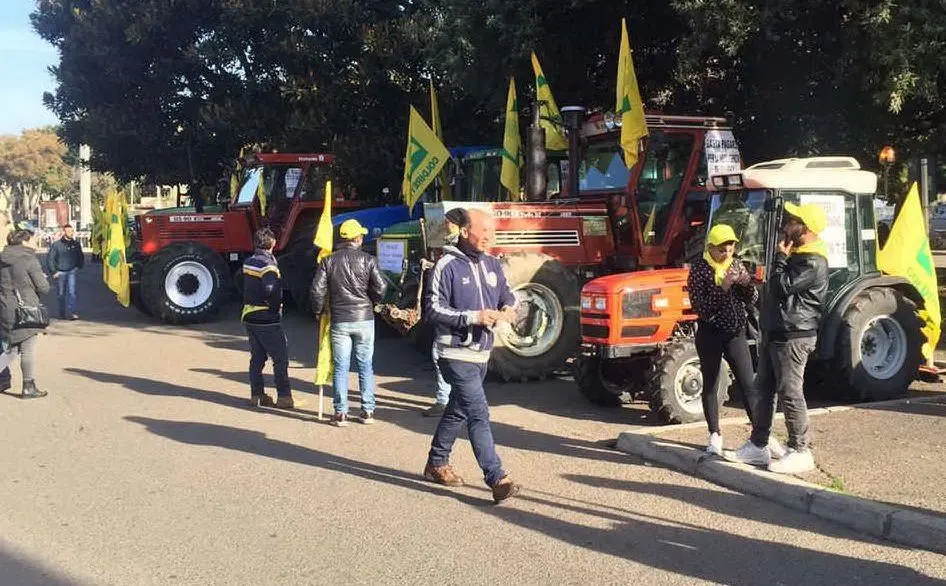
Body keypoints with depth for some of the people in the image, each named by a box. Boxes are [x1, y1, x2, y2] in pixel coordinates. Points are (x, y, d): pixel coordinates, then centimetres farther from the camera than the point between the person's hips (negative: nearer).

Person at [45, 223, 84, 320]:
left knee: (72, 291, -13)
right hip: (60, 272, -1)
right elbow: (50, 258, -4)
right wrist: (53, 272, -7)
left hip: (71, 272, 1)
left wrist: (79, 266, 10)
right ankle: (62, 314, 20)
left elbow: (81, 256, 19)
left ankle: (71, 312, -17)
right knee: (61, 294, 8)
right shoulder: (56, 244, -8)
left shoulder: (76, 244, 2)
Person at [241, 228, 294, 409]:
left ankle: (256, 395, 18)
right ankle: (284, 397, 1)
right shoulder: (267, 265, -17)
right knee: (280, 359, 0)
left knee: (257, 358, 14)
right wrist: (276, 306, -16)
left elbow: (242, 282, 18)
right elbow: (271, 290, -31)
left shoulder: (248, 262, 7)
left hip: (249, 317, 8)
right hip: (267, 320, -8)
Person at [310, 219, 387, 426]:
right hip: (364, 319, 0)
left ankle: (341, 413, 7)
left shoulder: (328, 261, 0)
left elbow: (317, 290, -4)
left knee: (341, 367, 5)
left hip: (340, 321, 1)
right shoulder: (368, 260, -4)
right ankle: (368, 411, 12)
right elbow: (380, 289, -8)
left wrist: (318, 311, 13)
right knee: (366, 366, 9)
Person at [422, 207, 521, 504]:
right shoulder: (447, 265, -12)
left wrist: (508, 310, -5)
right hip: (457, 353, -8)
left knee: (458, 411, 19)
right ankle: (497, 479, -14)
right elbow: (432, 308, -14)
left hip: (482, 352, 8)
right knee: (478, 414, -13)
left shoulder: (492, 264, 9)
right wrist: (473, 317, -22)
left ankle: (437, 463, 35)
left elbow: (507, 295, 19)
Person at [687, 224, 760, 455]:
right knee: (710, 385, 6)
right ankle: (715, 435, 16)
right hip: (711, 334, -3)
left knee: (748, 384, 3)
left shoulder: (737, 265, 5)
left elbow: (751, 302, 6)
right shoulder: (699, 270, -8)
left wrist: (747, 285, -13)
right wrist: (722, 288, -25)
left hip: (736, 333, 3)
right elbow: (700, 308, -16)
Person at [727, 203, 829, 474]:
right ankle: (758, 446, 22)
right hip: (775, 333, 10)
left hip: (793, 337, -10)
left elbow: (783, 287, -20)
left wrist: (781, 257, -11)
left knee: (790, 394, -4)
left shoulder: (813, 262, -16)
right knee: (760, 392, 13)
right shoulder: (796, 255, 17)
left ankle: (800, 452, 5)